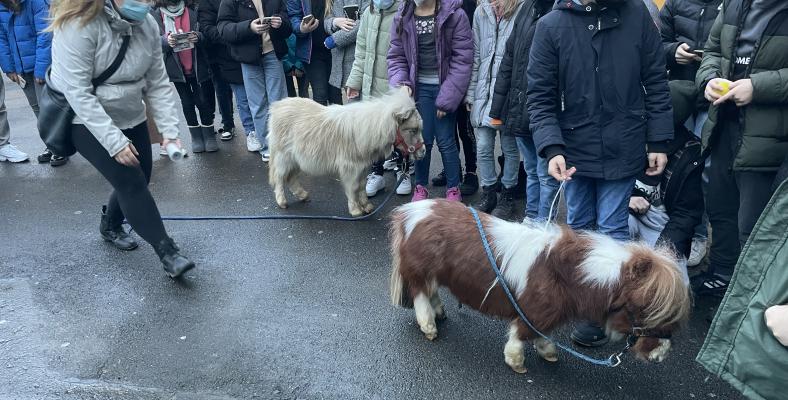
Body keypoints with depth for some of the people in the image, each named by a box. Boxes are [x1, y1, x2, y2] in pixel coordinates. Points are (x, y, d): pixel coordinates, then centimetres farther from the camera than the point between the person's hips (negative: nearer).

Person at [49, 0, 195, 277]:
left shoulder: (147, 25, -9)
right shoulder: (78, 25, -26)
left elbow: (158, 84, -4)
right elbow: (77, 93, -26)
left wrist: (169, 130, -13)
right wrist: (114, 141, -29)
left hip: (130, 117, 6)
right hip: (86, 120, -6)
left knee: (138, 180, 12)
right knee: (130, 182, -14)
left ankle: (111, 226, 41)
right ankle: (168, 253, -7)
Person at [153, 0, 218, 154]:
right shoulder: (156, 12, -1)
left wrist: (198, 37, -24)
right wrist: (167, 41, -26)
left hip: (197, 65, 0)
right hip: (176, 67, 1)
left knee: (203, 101, 2)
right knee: (187, 103, 10)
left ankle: (209, 136, 16)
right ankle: (196, 137, 22)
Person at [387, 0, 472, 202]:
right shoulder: (402, 18, 1)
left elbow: (462, 59, -10)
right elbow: (396, 57, 7)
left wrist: (448, 96, -13)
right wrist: (401, 83, -11)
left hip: (445, 87, -2)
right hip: (419, 87, 3)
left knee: (445, 141, 1)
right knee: (422, 139, 6)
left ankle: (454, 189, 19)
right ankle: (420, 187, 24)